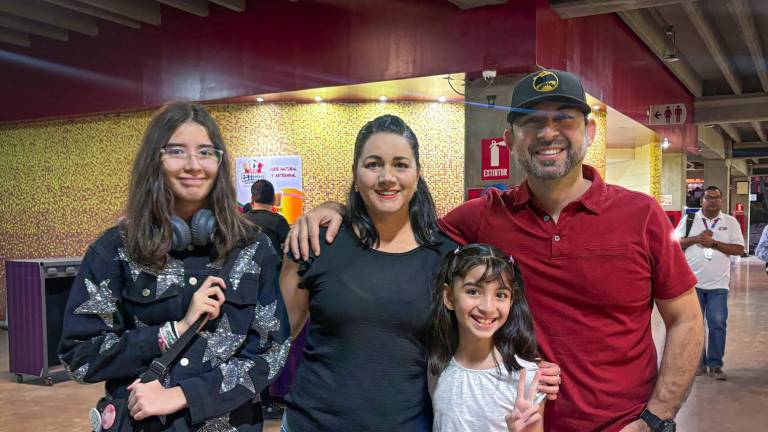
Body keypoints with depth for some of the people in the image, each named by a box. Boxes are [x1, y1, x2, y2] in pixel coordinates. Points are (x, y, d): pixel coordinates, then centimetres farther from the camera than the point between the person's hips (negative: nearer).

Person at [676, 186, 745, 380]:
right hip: (692, 282, 0)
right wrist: (696, 239, -13)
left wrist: (714, 243, -13)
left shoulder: (731, 222, 5)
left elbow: (739, 249, -2)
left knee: (718, 325, 0)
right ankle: (698, 362, 17)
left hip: (718, 284, 0)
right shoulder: (689, 219, 4)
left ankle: (715, 364, 9)